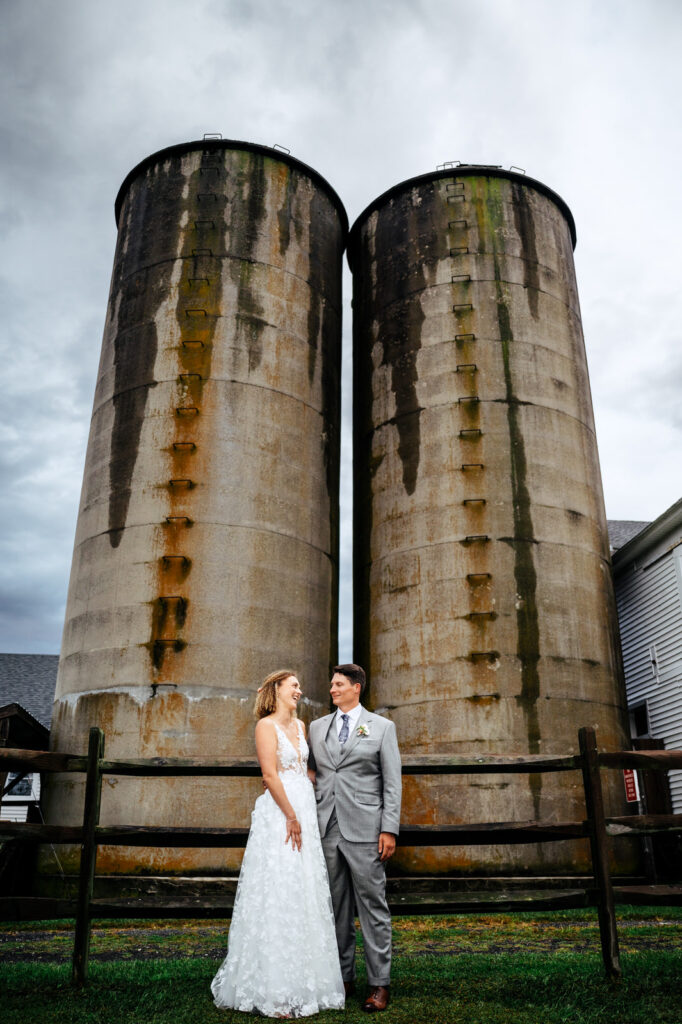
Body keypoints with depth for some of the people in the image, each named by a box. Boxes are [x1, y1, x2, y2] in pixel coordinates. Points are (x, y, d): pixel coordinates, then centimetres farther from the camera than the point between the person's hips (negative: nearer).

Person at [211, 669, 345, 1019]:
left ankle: (303, 980, 21)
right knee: (277, 898, -4)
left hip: (304, 813, 8)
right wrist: (291, 816, -15)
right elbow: (270, 775, -14)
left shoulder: (299, 725, 15)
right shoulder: (266, 725, -8)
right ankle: (274, 990, 5)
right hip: (279, 814, -8)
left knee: (307, 895, 10)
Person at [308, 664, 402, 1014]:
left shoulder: (381, 727, 2)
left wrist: (389, 830, -7)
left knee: (373, 905, 2)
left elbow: (392, 783, -1)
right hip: (326, 828, 4)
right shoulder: (317, 727, 11)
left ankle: (379, 983, 14)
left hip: (364, 829, -3)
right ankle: (343, 976, 25)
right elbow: (309, 773, 14)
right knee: (335, 906, 12)